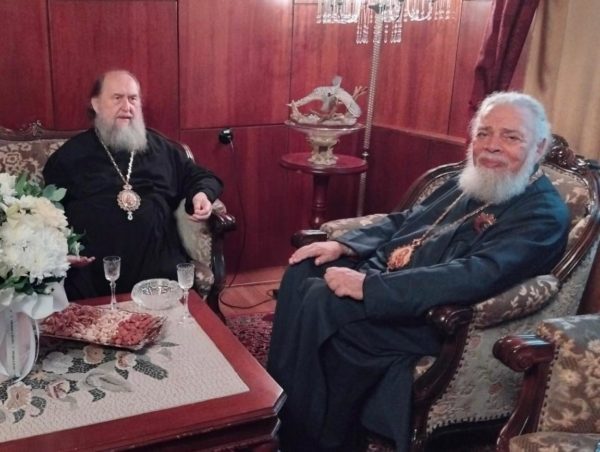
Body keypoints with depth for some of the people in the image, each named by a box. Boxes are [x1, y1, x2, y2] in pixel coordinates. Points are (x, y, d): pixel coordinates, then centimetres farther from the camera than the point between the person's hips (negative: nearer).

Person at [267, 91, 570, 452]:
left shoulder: (544, 213, -14)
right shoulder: (469, 182, 12)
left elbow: (473, 278, -28)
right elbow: (405, 220, 20)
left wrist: (368, 286, -31)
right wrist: (344, 245, 3)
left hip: (435, 318, -9)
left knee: (322, 301, -24)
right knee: (303, 271, -5)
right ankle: (279, 399, 5)